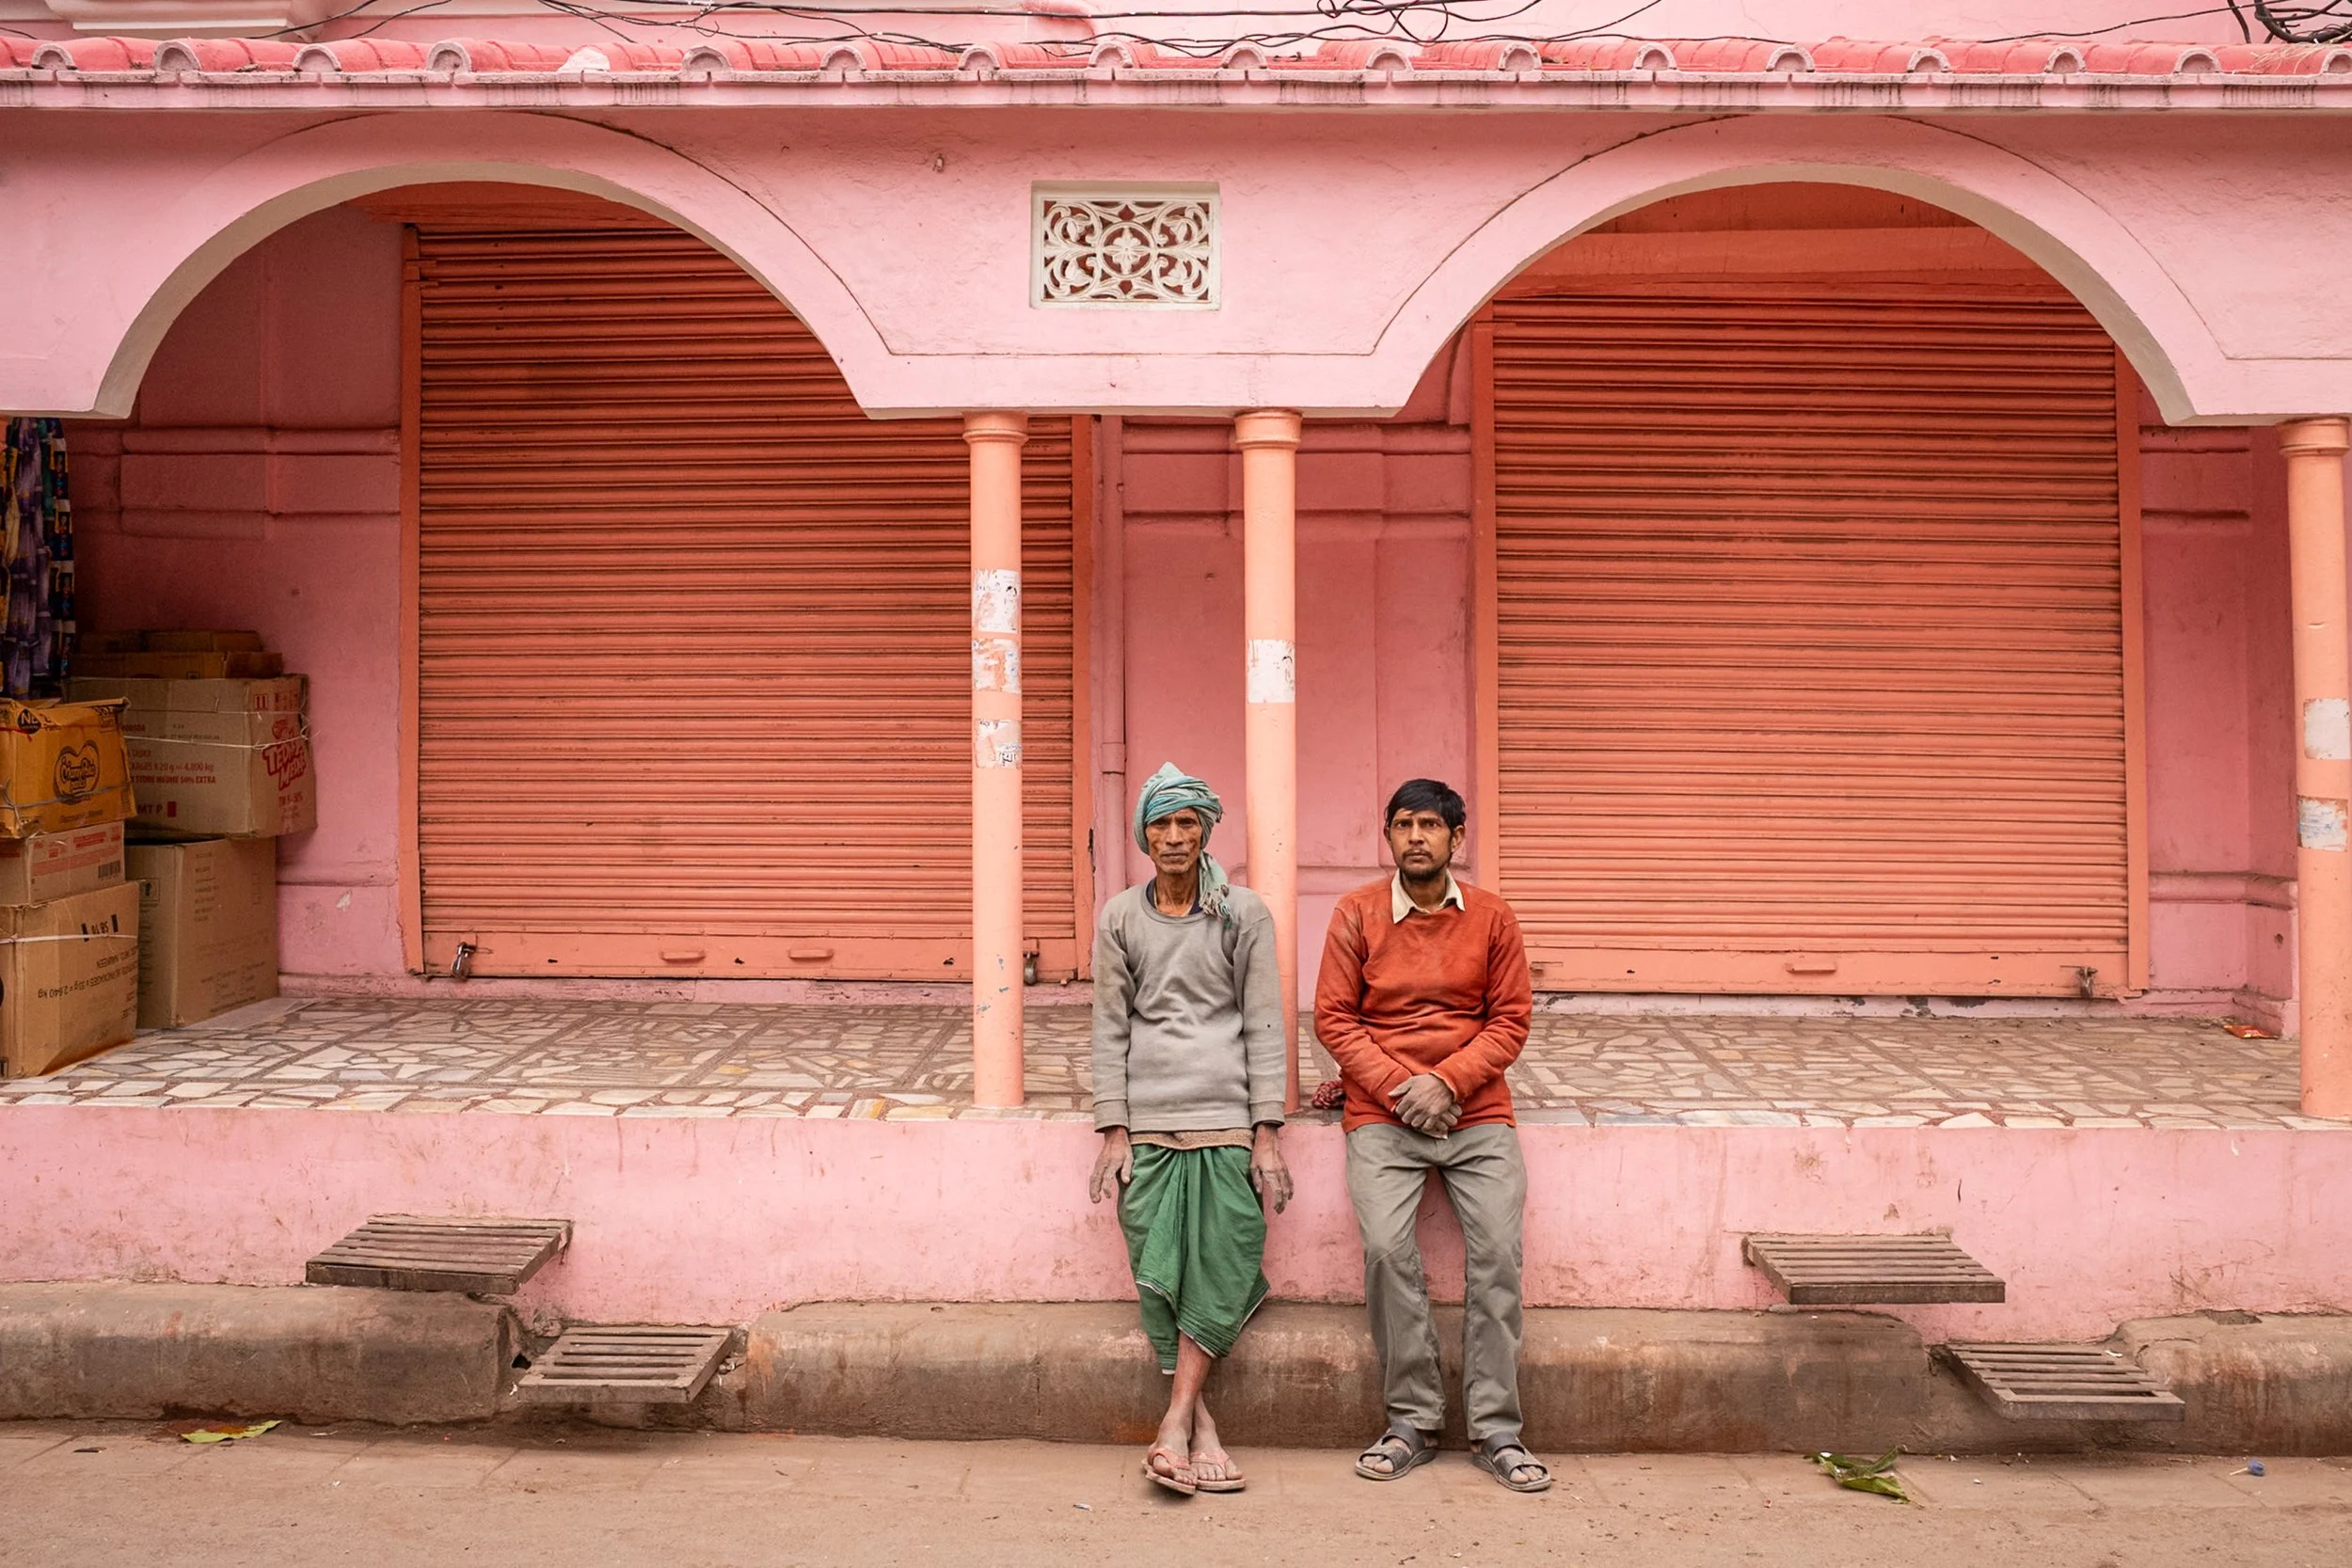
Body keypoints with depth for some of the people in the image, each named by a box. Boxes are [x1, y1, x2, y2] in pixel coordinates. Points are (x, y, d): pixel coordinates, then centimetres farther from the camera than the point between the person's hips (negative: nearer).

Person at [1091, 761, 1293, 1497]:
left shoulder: (1244, 914, 4)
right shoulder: (1119, 919, 8)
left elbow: (1264, 1025, 3)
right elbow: (1110, 1028, 8)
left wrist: (1267, 1133, -4)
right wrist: (1113, 1130, 1)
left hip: (1227, 1117, -1)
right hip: (1147, 1122, 1)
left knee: (1220, 1278, -8)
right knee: (1160, 1280, -4)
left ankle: (1176, 1423, 1)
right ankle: (1202, 1431, 5)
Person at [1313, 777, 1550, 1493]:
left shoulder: (1492, 917, 6)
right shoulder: (1356, 913, 3)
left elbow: (1511, 1019, 4)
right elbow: (1334, 1018, 1)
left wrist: (1447, 1082, -10)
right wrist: (1399, 1085, -11)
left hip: (1477, 1112, 1)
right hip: (1382, 1115, -1)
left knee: (1498, 1251, -13)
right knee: (1387, 1249, -19)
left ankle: (1496, 1431, 0)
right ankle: (1411, 1424, -4)